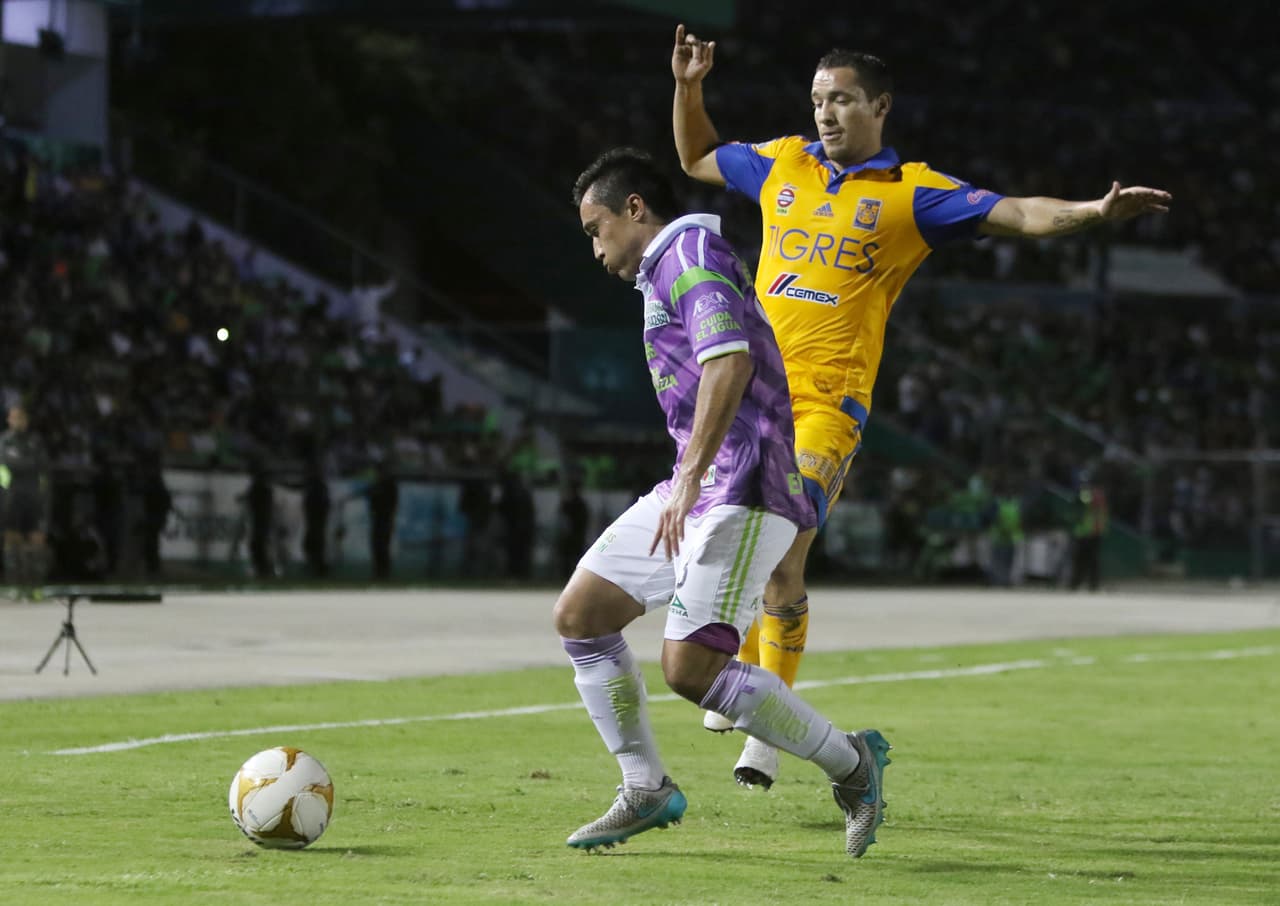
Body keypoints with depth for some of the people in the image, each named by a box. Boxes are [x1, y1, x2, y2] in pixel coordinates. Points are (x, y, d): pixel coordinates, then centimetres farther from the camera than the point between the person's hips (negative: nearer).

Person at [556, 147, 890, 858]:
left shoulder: (689, 251, -8)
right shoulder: (667, 271, 25)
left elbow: (730, 360, -24)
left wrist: (691, 478, -30)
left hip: (738, 493, -11)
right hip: (693, 494, 11)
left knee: (690, 669, -18)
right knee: (579, 615, 7)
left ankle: (849, 761, -3)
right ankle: (646, 791, 12)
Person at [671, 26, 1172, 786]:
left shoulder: (912, 192, 0)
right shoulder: (781, 165, 12)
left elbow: (1017, 215, -5)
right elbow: (697, 159, 29)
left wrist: (1095, 211, -20)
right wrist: (689, 88, 16)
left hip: (829, 402, -4)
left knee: (781, 563, -13)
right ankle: (744, 676, 36)